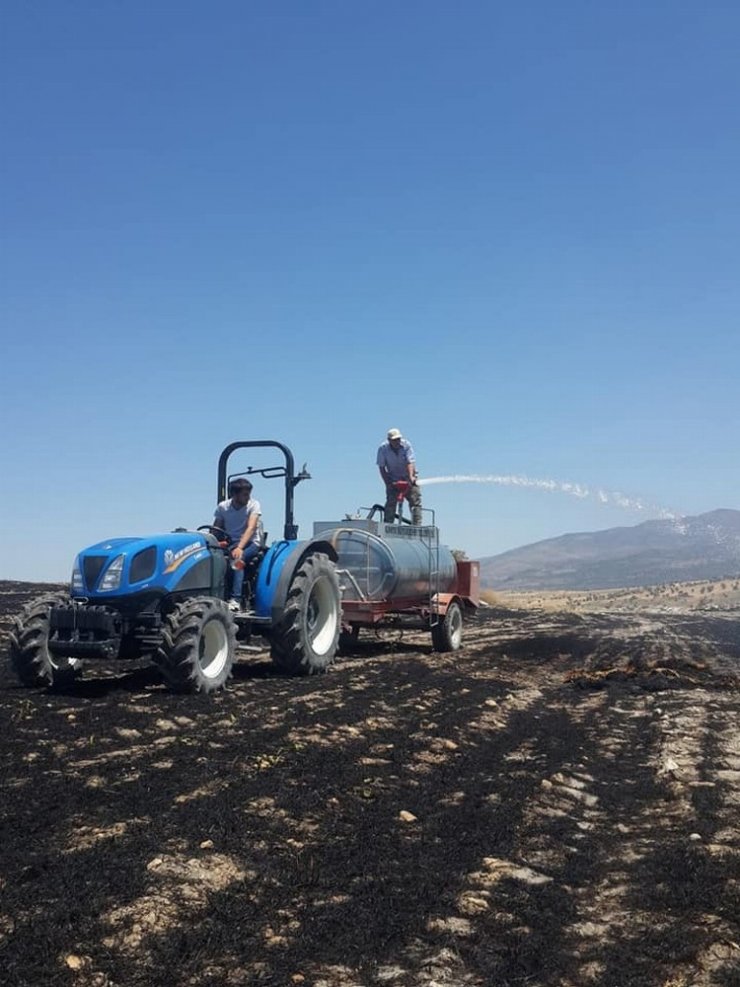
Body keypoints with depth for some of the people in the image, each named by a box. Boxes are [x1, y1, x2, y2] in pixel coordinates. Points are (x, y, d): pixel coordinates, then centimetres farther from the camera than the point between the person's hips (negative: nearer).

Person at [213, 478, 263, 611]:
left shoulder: (253, 505, -8)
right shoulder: (223, 507, 3)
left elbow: (251, 528, -22)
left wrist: (240, 547, -38)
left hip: (251, 543, -3)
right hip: (229, 543, 3)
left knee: (237, 558, -37)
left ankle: (235, 600, -44)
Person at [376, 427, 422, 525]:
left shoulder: (406, 445, -16)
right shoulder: (383, 449, -13)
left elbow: (410, 463, -23)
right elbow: (381, 467, -10)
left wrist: (411, 477, -38)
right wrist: (387, 482, -20)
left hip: (408, 478, 0)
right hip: (393, 479, 0)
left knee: (416, 501, -7)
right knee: (391, 502, -10)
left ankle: (417, 525, -5)